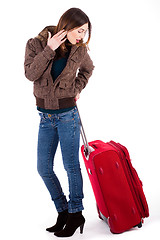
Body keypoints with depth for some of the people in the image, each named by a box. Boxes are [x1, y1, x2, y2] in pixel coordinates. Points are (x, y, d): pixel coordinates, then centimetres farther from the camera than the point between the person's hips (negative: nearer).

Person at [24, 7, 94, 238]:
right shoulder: (36, 44, -6)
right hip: (46, 117, 2)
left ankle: (76, 214, 17)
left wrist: (77, 89, 4)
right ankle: (63, 211, 22)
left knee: (71, 165, 1)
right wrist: (49, 49, -22)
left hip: (68, 114, -2)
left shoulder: (80, 50, -3)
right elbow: (30, 73, -19)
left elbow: (88, 69, 18)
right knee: (44, 168, 5)